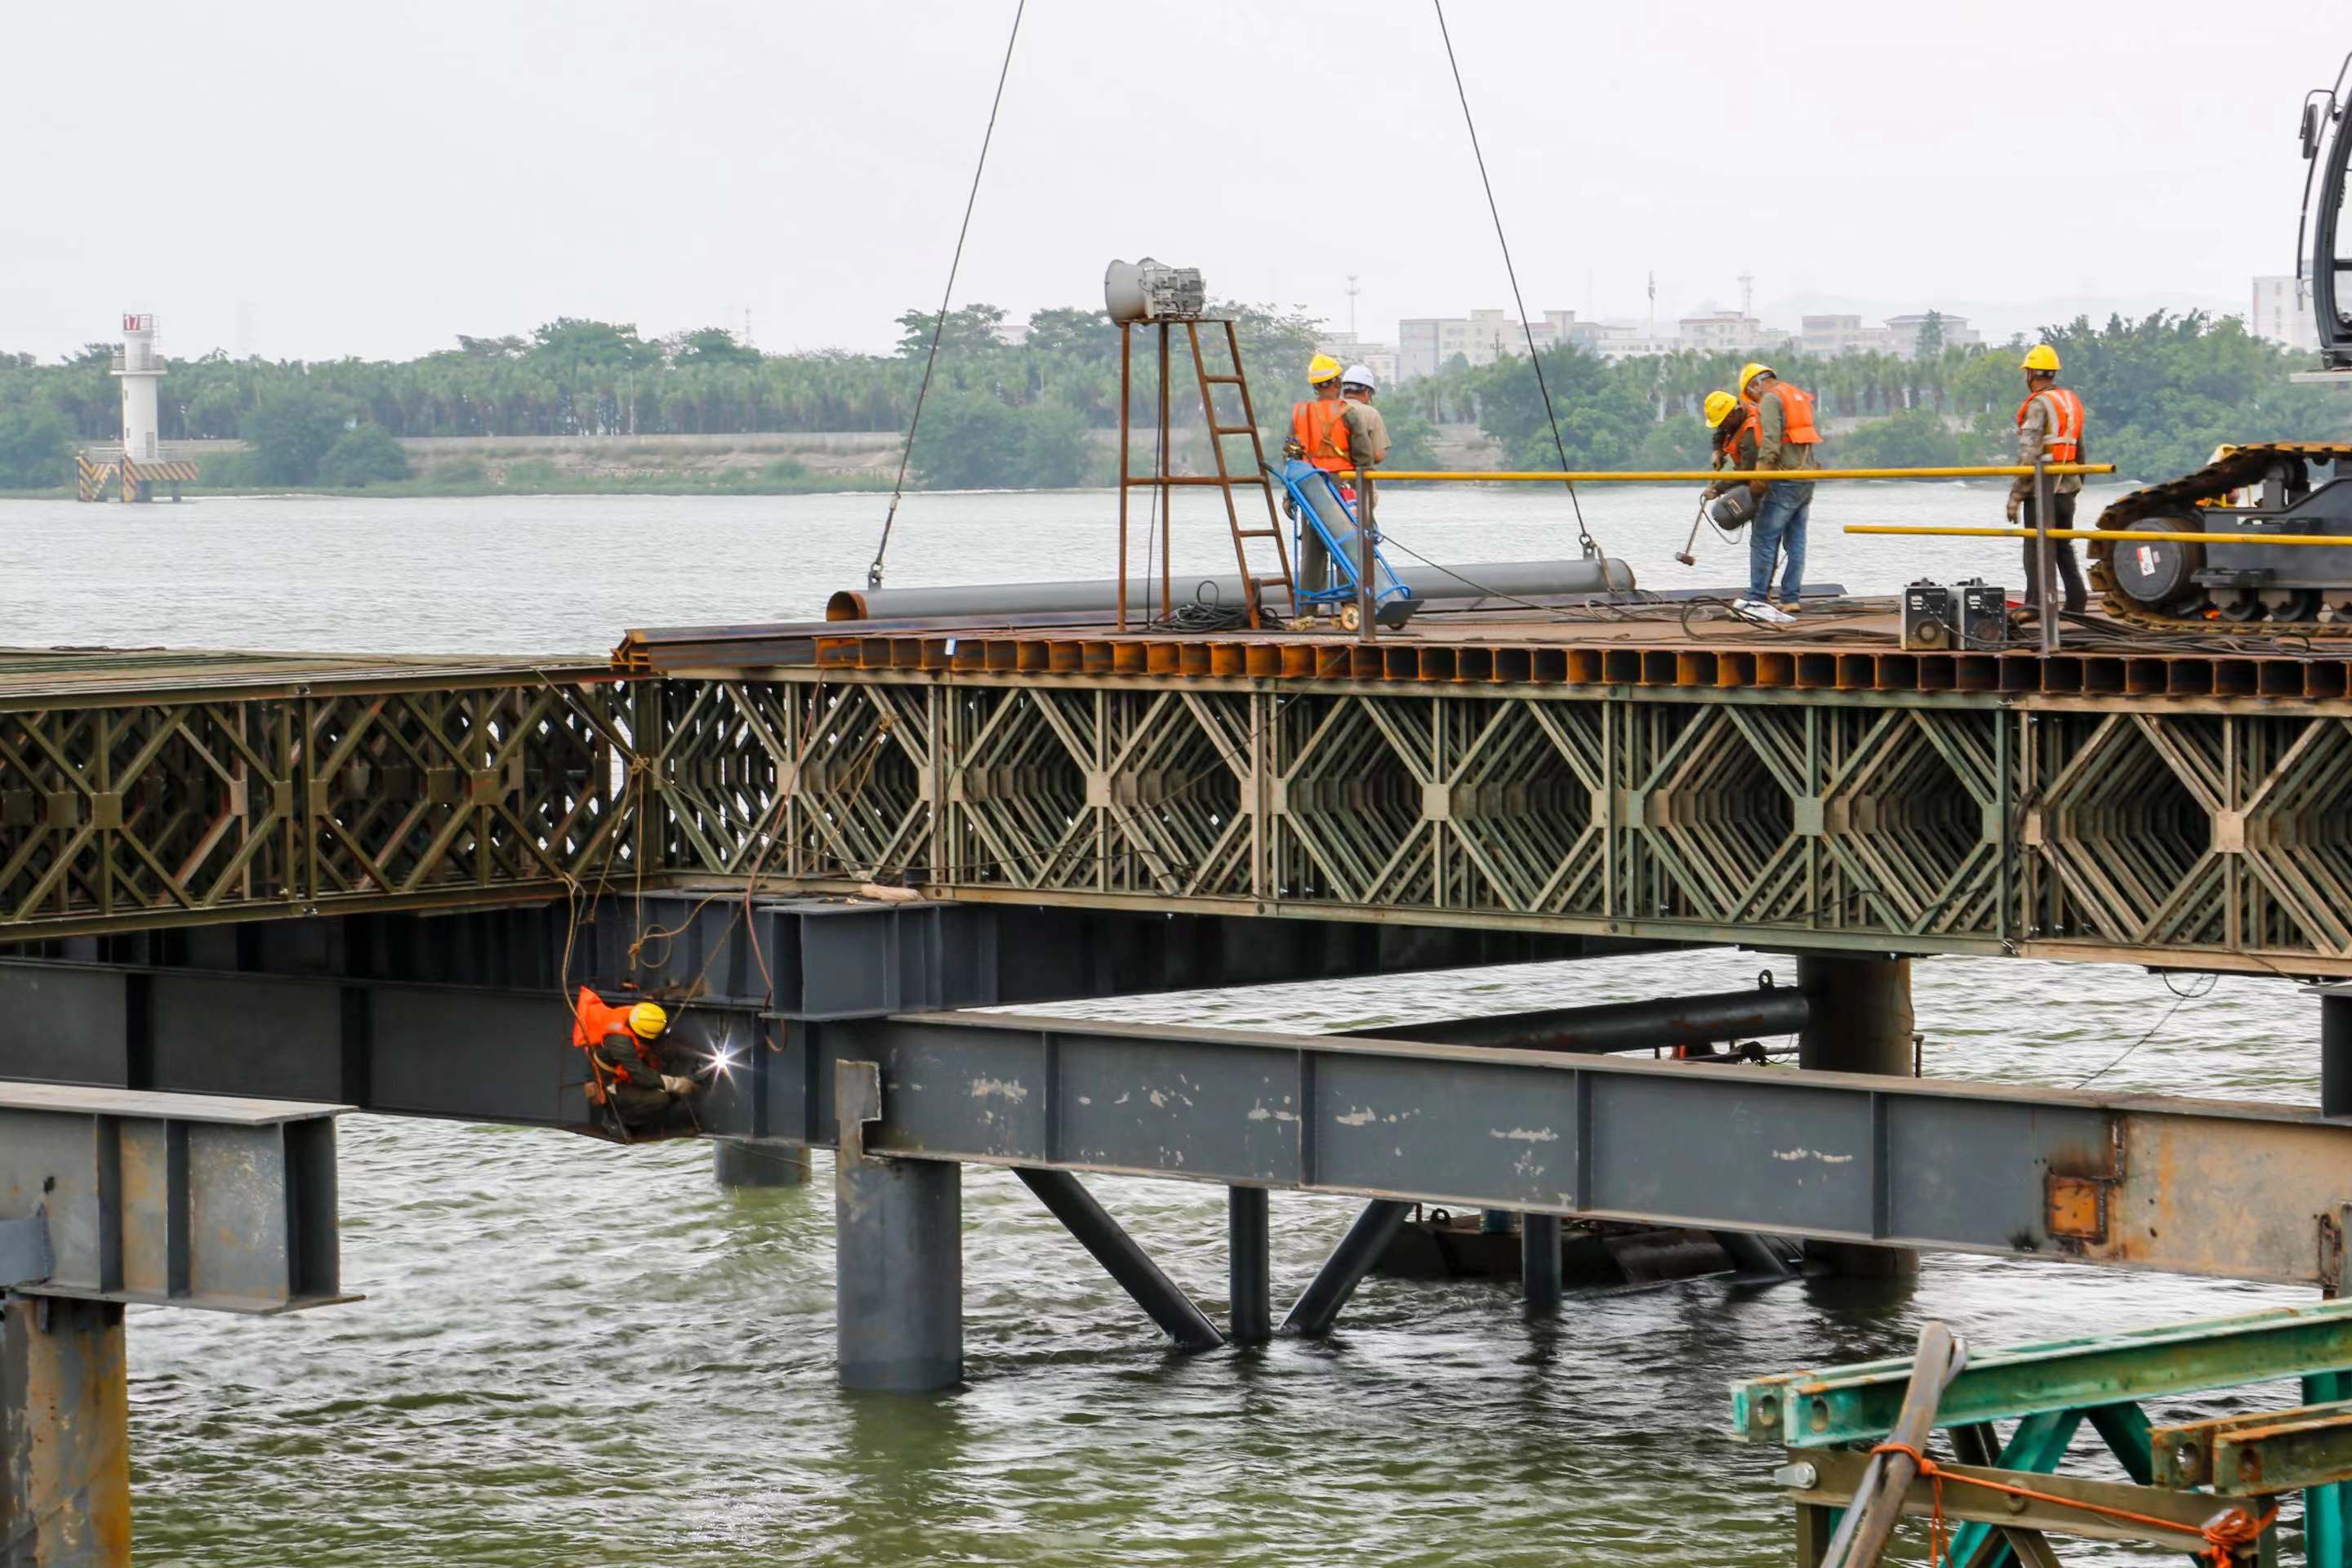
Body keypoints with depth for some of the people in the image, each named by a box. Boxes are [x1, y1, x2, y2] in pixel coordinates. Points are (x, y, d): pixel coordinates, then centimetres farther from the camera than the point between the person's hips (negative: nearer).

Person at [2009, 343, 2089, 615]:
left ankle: (2036, 603, -11)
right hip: (2068, 487, 8)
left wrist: (2016, 494, -17)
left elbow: (2029, 453, -18)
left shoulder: (2039, 404, -12)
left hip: (2043, 488, -8)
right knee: (2064, 545, 17)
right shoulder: (2072, 401, 14)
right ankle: (2076, 601, 17)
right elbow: (2079, 448, 18)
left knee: (2038, 547, -6)